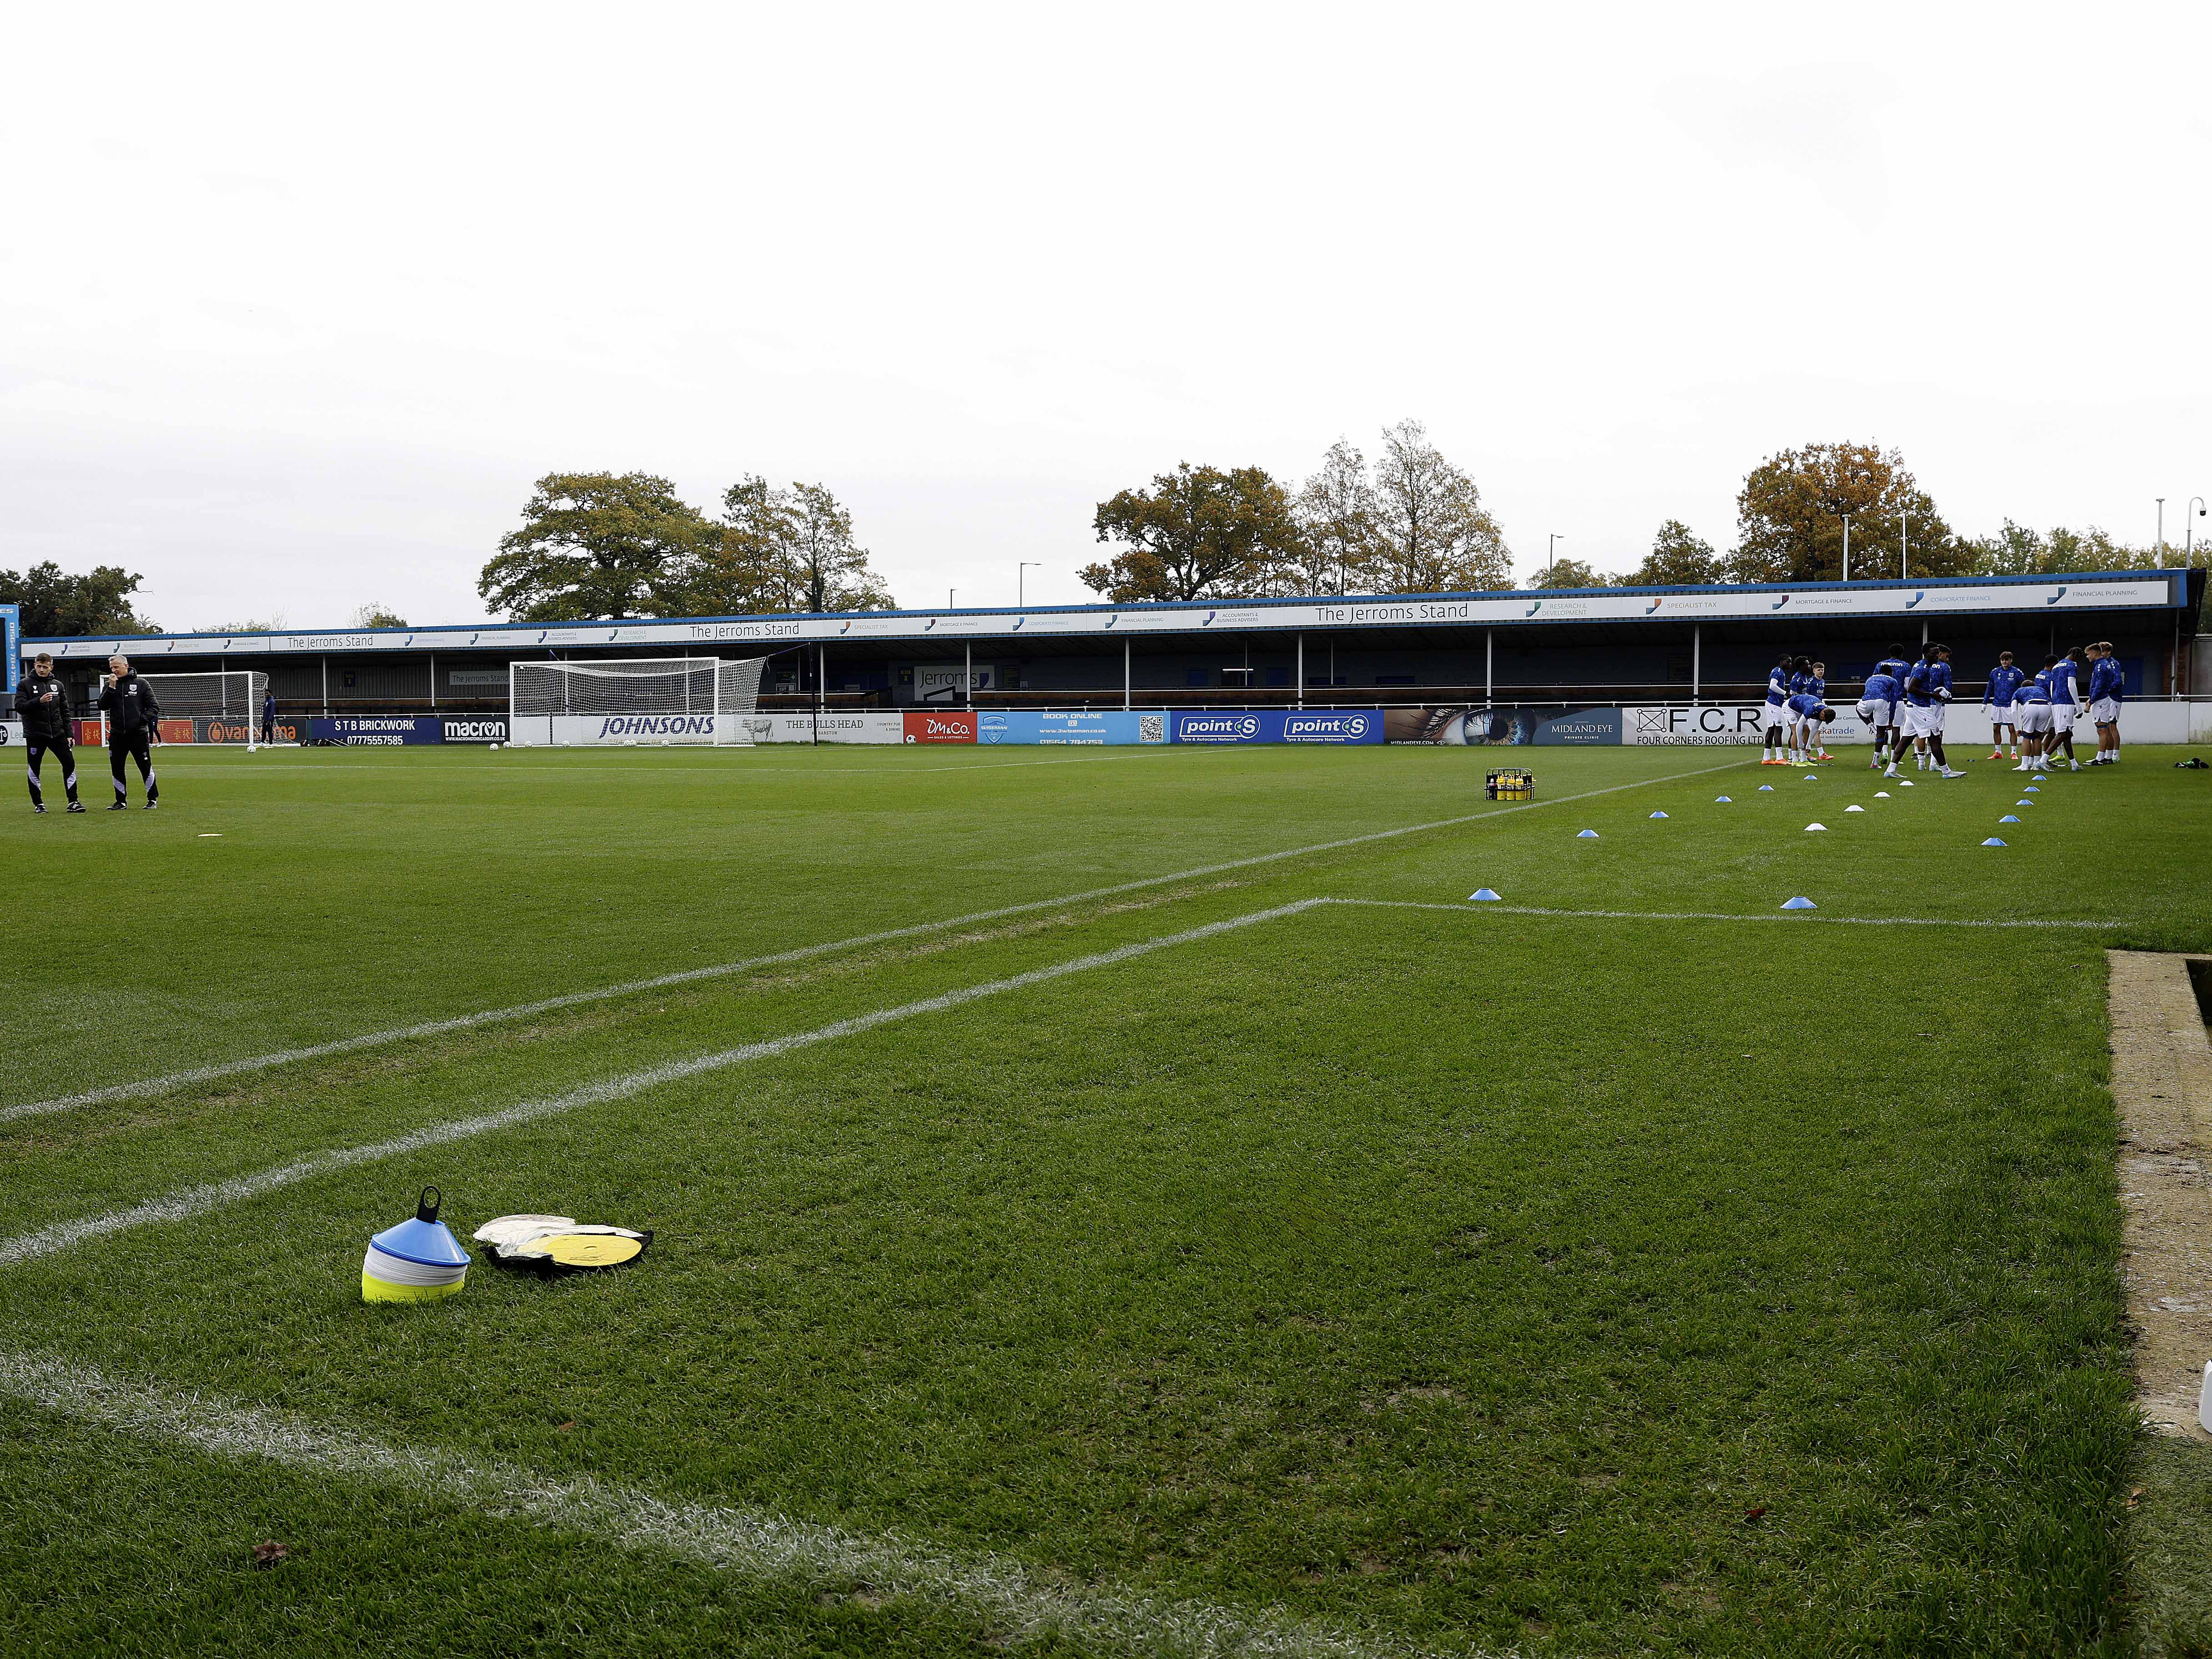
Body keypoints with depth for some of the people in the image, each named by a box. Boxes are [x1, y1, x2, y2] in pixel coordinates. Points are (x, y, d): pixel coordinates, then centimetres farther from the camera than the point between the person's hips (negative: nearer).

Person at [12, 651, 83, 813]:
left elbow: (65, 712, 13)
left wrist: (69, 734, 7)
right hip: (35, 735, -3)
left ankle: (73, 802, 2)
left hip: (57, 733, 3)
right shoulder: (26, 684, 0)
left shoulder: (58, 685, 11)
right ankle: (38, 804, 15)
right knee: (35, 769, 3)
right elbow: (20, 707, -10)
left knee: (69, 763, -3)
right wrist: (39, 701, -25)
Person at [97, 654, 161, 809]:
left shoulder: (141, 683, 2)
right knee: (117, 769, 4)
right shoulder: (109, 684, 9)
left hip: (138, 734, -3)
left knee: (146, 767, 0)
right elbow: (103, 706, -3)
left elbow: (154, 707, 3)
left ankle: (153, 799, 12)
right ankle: (121, 801, 14)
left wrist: (143, 719, -12)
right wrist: (111, 688, -11)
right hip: (117, 735, 3)